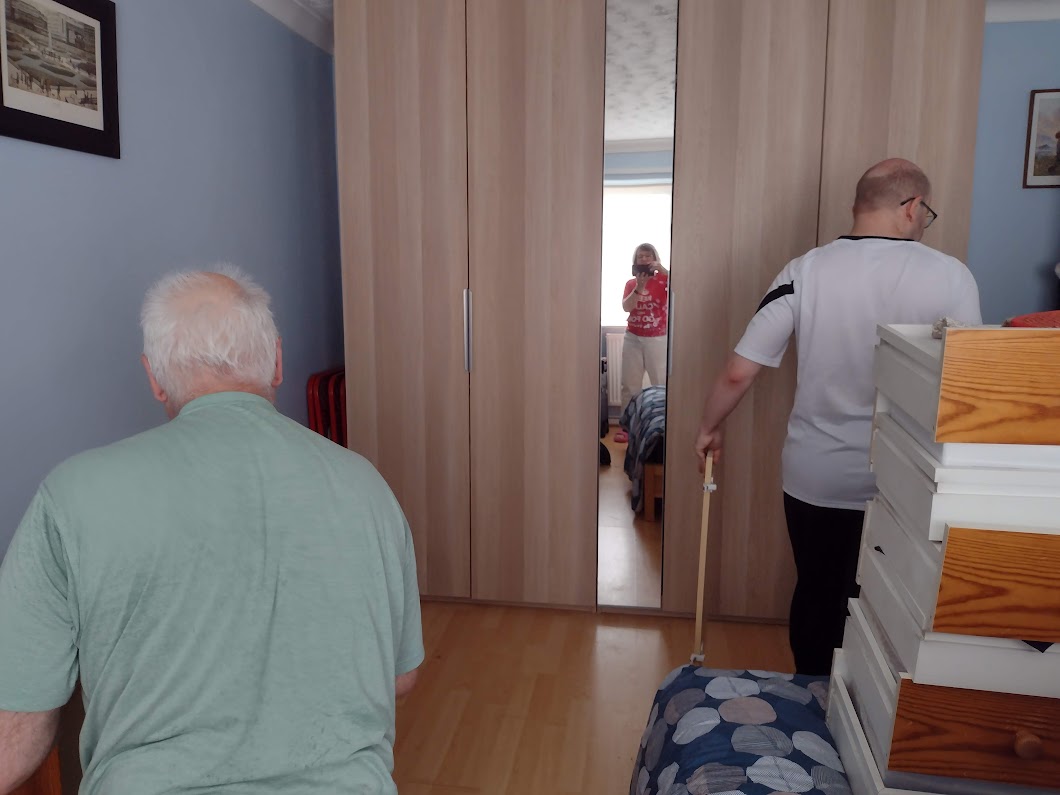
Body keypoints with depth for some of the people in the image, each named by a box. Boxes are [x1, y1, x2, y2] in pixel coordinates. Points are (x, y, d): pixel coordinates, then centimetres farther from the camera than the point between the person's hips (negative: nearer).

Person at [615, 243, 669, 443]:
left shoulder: (663, 280, 0)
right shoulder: (630, 283, 9)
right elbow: (626, 307, -7)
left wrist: (662, 270, -28)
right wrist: (639, 287, -19)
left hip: (658, 339, -3)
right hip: (633, 338, 3)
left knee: (662, 385, -6)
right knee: (629, 384, 6)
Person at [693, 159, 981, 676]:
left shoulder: (805, 271, -8)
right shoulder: (951, 276, -10)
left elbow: (737, 374, -10)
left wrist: (708, 429, 8)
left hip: (814, 479, 1)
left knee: (817, 596, 20)